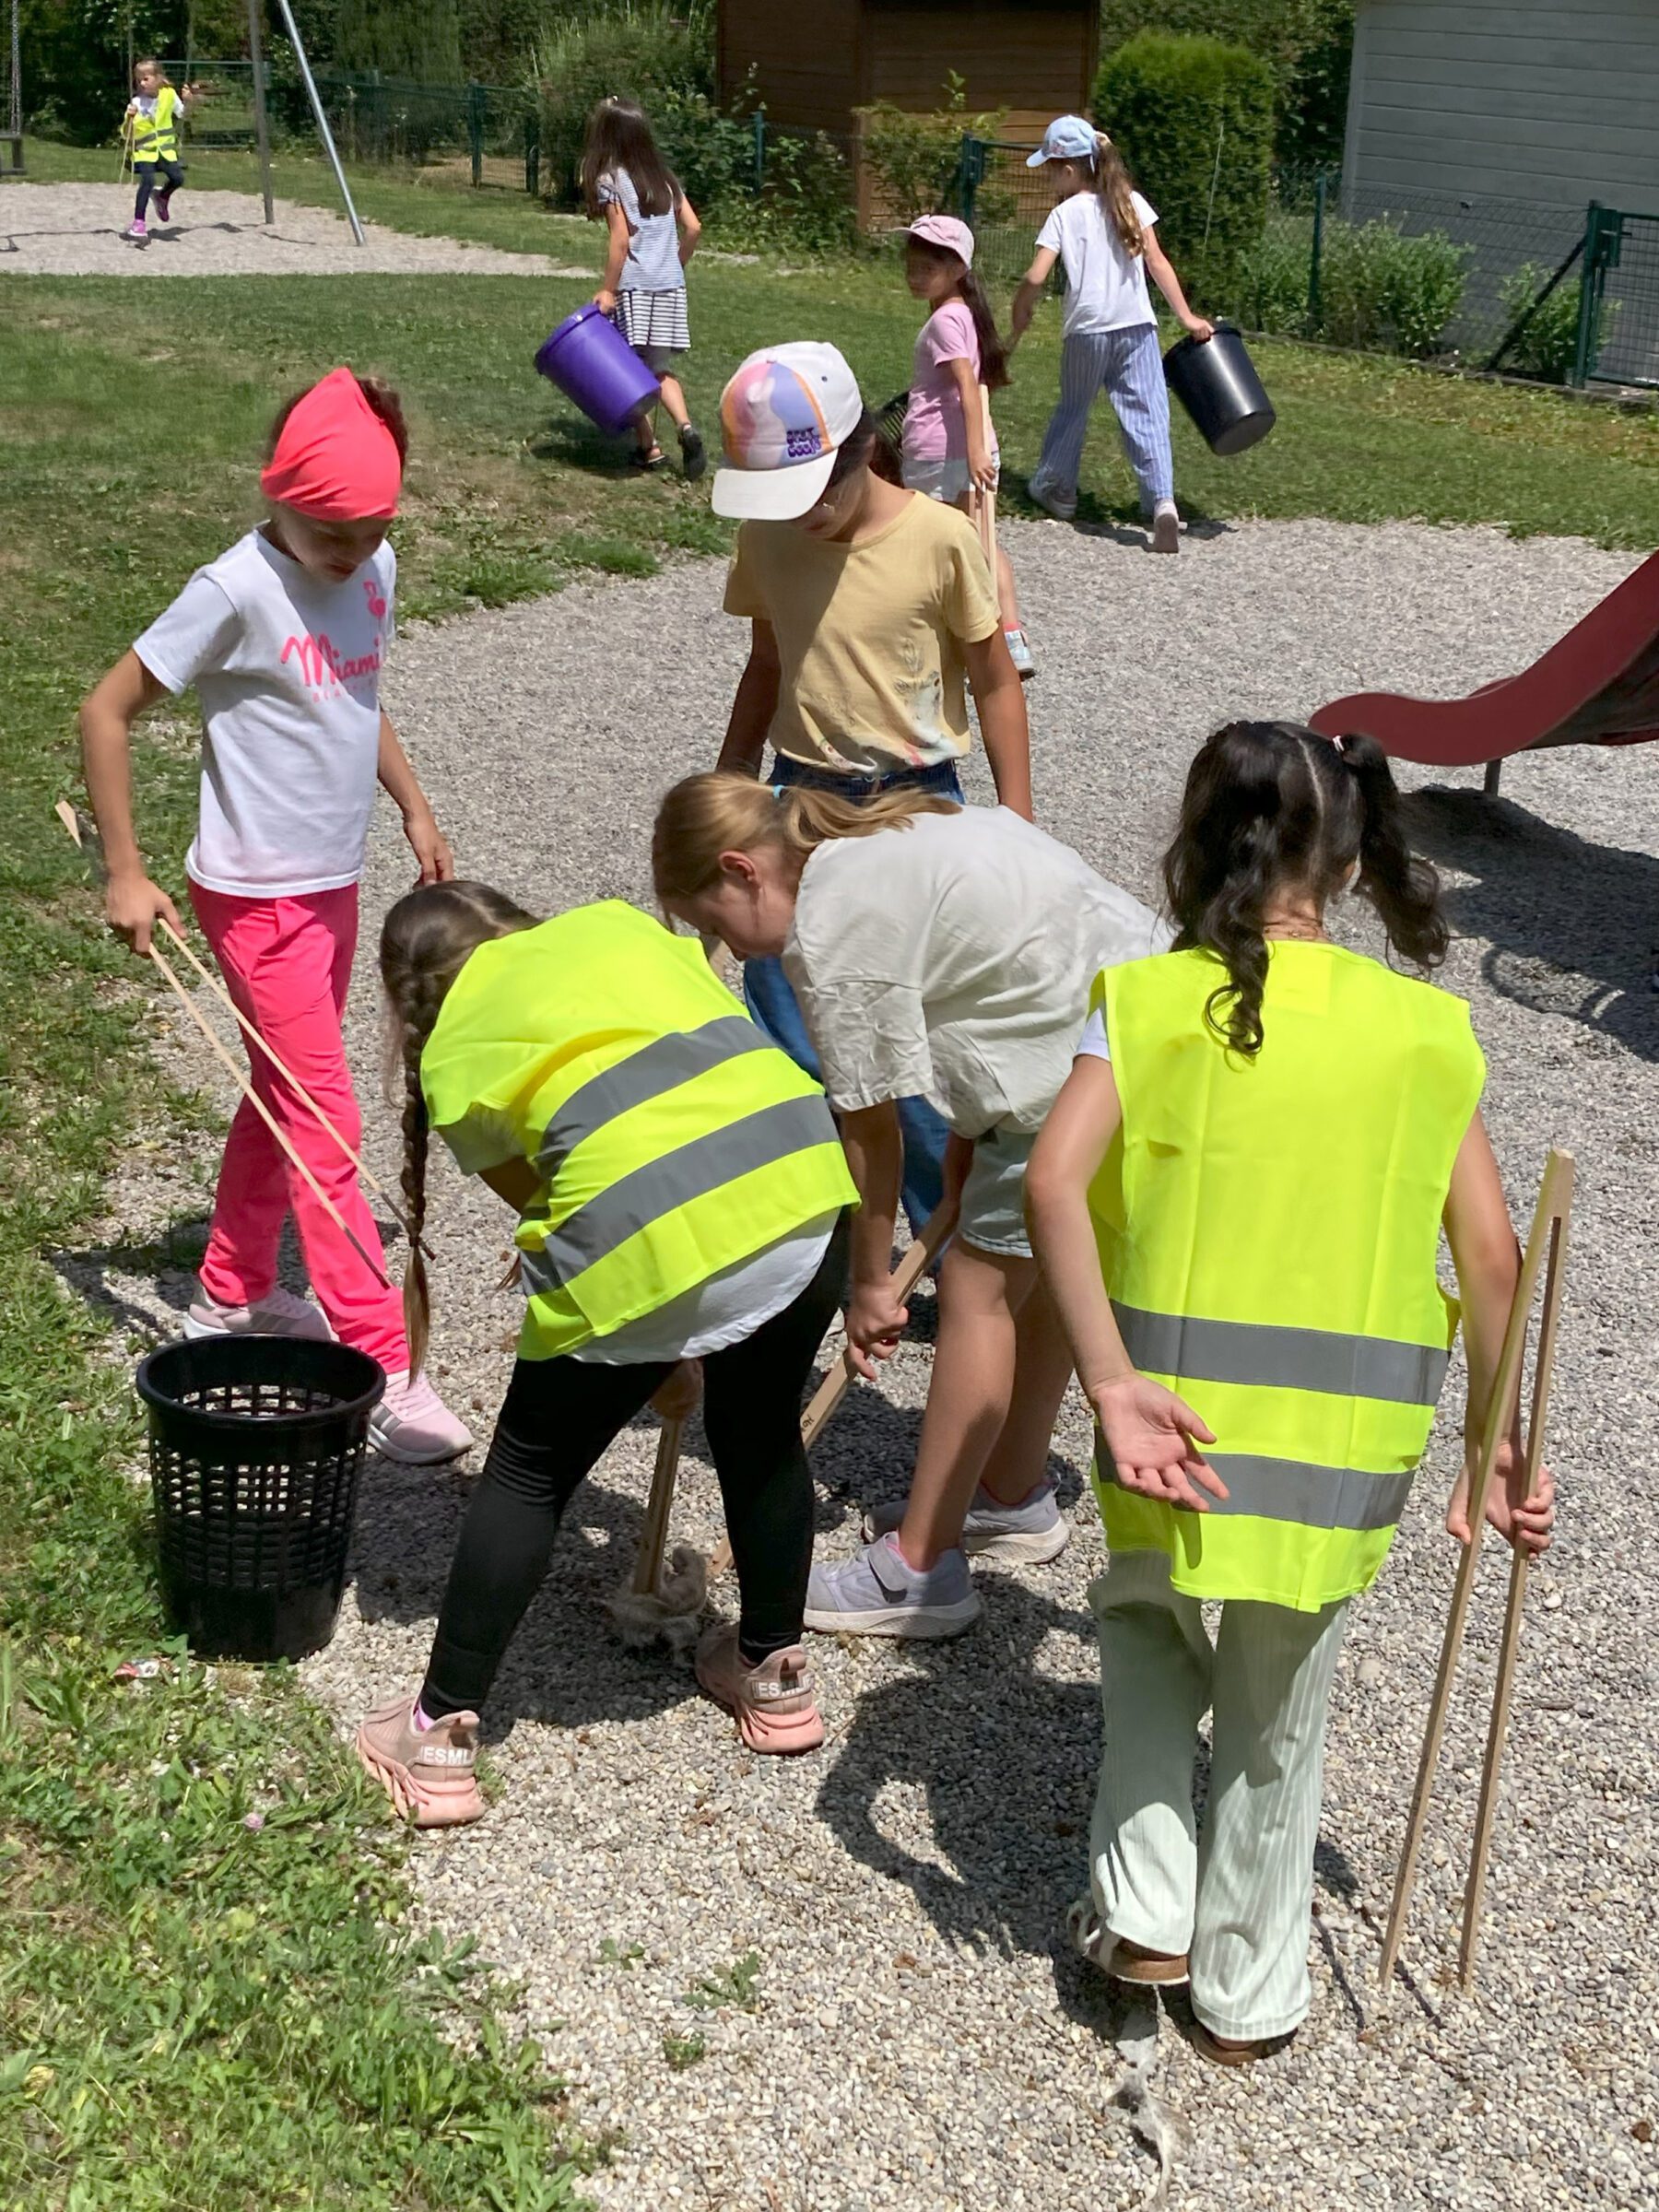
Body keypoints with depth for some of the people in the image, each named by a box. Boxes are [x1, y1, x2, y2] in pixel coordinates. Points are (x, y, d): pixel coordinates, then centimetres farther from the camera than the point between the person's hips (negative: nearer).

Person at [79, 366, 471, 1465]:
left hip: (334, 886, 7)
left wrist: (415, 807, 13)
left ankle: (233, 1293, 36)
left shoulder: (374, 571, 1)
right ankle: (385, 1370, -6)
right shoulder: (237, 592, -20)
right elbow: (108, 712, -15)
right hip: (258, 894, -7)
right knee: (325, 1122, -8)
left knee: (285, 1095, 19)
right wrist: (126, 872, -15)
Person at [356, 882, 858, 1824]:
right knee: (761, 1432, 29)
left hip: (647, 1232, -4)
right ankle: (775, 1677, 45)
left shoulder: (455, 1054, 17)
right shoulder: (614, 920, 27)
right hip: (806, 1180, 4)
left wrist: (656, 1350, 30)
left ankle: (443, 1737, 25)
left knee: (530, 1475, 17)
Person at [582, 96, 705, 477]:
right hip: (670, 286, 6)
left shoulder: (610, 180, -6)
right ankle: (685, 425, -11)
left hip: (634, 287, -6)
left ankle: (648, 447, 3)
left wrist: (606, 290, -12)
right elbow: (693, 228, 8)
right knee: (659, 368, 11)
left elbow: (620, 239, -13)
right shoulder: (664, 177, 12)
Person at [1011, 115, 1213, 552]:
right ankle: (1162, 501, -21)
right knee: (1147, 414, -4)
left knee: (1073, 409, 20)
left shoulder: (1064, 215, -2)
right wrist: (1186, 316, 4)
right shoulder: (1130, 202, 5)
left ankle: (1056, 487, 36)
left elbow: (1035, 278, -10)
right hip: (1136, 325, 1)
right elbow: (1156, 262, 1)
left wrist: (1020, 320, 7)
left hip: (1086, 330, -1)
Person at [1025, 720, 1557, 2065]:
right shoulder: (1425, 1029, 1)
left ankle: (1145, 1914, 26)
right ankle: (1249, 1992, 36)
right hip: (1344, 1451, 1)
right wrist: (1492, 1447, 8)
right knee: (1277, 1721, 21)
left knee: (1145, 1618, 30)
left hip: (1177, 1426, -1)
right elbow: (1492, 1259, -1)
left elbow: (1054, 1182, -20)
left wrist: (1111, 1384, -21)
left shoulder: (1148, 1003, -4)